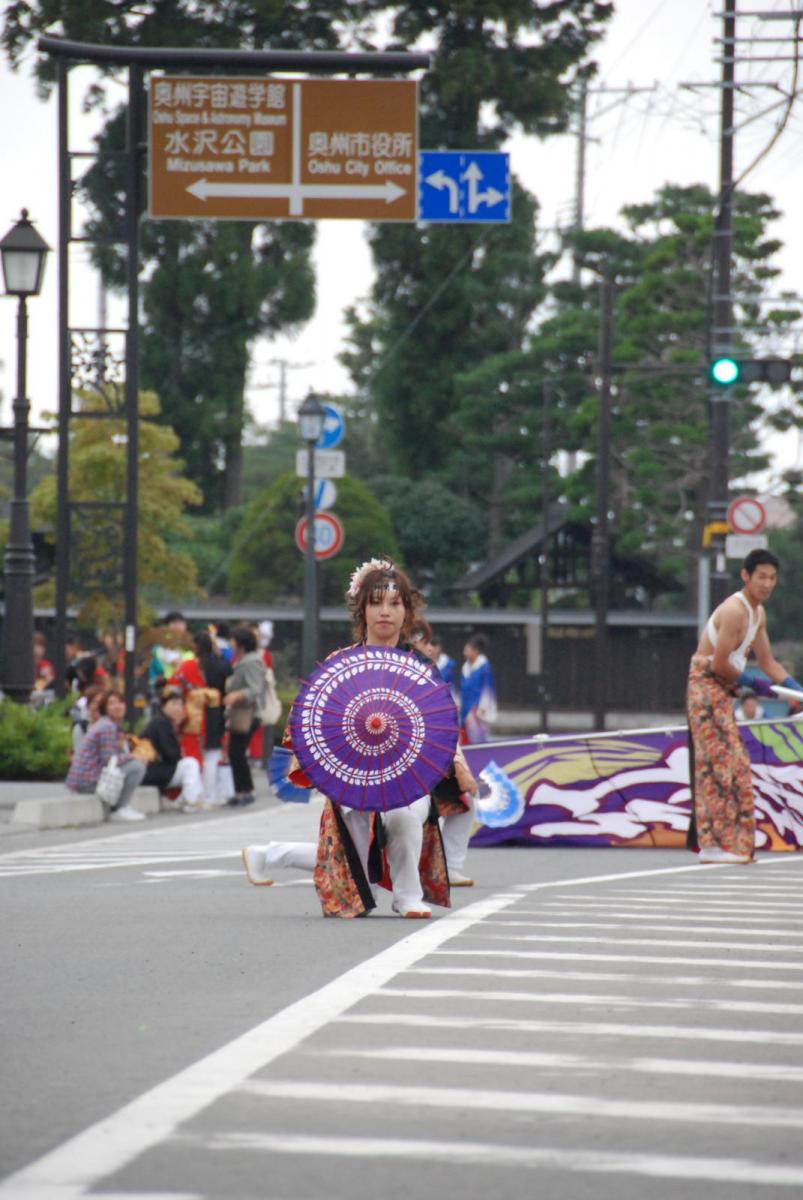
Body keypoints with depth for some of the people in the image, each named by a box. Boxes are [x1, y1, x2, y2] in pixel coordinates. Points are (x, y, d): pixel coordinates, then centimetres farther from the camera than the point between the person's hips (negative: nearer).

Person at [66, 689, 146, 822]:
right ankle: (120, 810, -5)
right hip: (89, 781, -10)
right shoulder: (108, 727, -14)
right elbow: (109, 760, -19)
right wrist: (130, 756, -6)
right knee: (137, 767, -14)